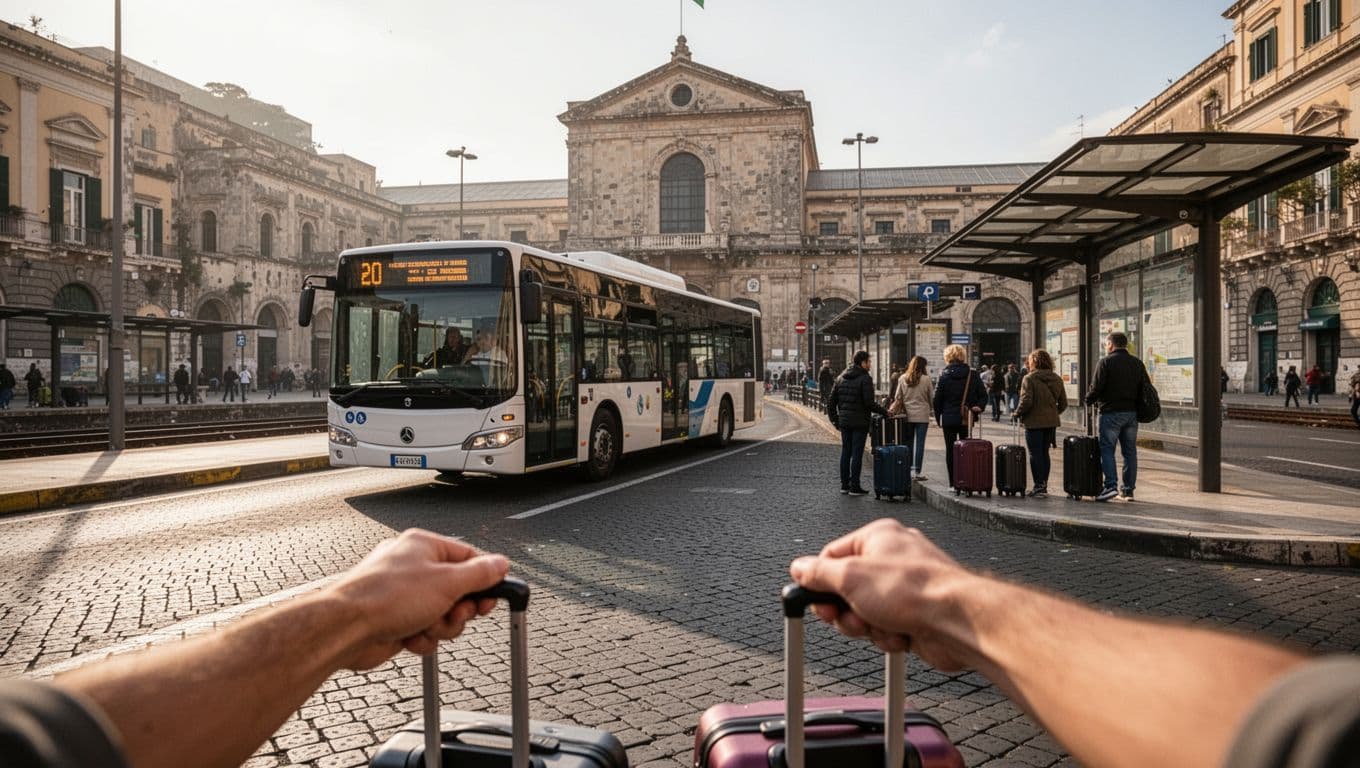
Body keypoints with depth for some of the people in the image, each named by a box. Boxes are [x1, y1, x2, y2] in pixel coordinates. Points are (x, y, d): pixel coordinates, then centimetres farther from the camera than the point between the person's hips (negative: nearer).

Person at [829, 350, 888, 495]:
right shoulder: (865, 378, -12)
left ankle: (844, 485, 17)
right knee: (857, 454, -1)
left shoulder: (841, 377, 9)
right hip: (860, 422, -6)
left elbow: (832, 400, 9)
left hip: (844, 422, 6)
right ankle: (854, 487, 1)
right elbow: (869, 403, -18)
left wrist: (835, 419, 15)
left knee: (845, 452, 13)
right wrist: (884, 412, -6)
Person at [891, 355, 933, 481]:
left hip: (907, 415, 3)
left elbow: (898, 397, 4)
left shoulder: (902, 379, 0)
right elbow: (932, 397, 1)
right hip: (922, 415, -3)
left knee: (909, 443, 11)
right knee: (920, 443, 0)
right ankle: (916, 472, -1)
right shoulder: (926, 379, -7)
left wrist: (900, 410, 17)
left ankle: (909, 470, 13)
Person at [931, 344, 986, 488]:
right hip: (967, 419, 2)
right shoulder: (973, 375, 1)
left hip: (949, 418, -2)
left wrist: (938, 418, 4)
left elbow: (937, 399, -4)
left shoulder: (944, 375, -5)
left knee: (950, 450, 4)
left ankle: (953, 483, 4)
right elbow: (983, 395, -1)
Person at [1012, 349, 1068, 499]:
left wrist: (1016, 414, -3)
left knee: (1035, 454, 1)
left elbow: (1026, 401, -18)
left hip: (1034, 422, -6)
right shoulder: (1057, 379, 6)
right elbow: (1063, 403, 9)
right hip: (1051, 422, 6)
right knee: (1044, 453, 15)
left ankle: (1039, 486, -2)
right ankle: (1043, 486, 20)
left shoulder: (1029, 379, -12)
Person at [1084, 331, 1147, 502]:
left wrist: (1089, 400, 5)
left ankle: (1111, 485, -13)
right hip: (1132, 412, 6)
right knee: (1130, 451, 10)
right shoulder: (1137, 363, 11)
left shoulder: (1105, 362, -7)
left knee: (1107, 449, -2)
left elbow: (1096, 387, -12)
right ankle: (1128, 489, 13)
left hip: (1111, 412, -6)